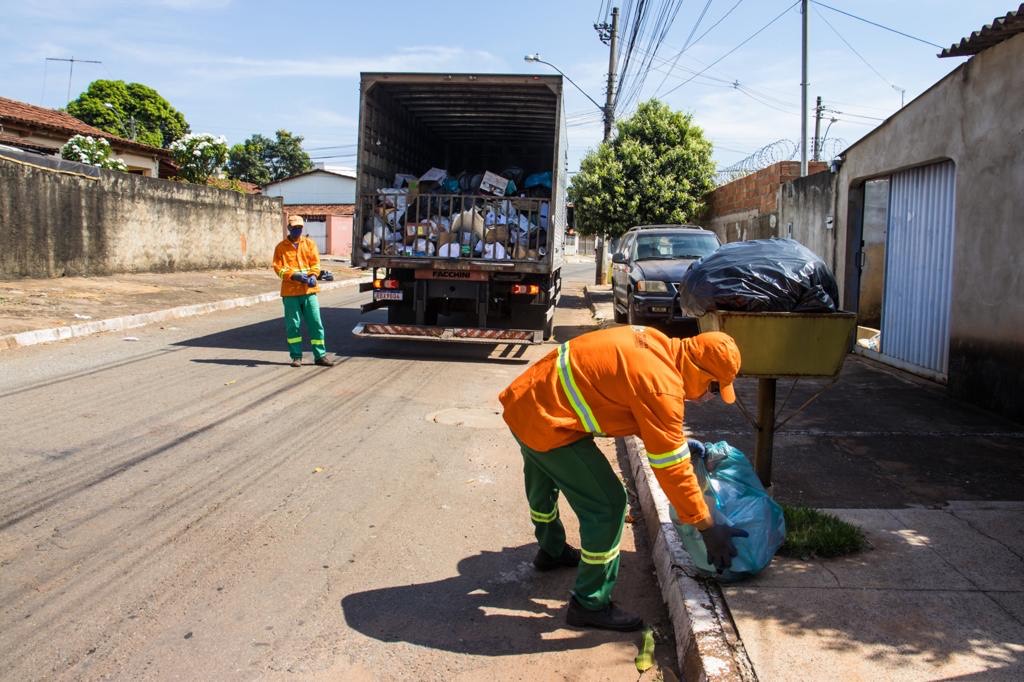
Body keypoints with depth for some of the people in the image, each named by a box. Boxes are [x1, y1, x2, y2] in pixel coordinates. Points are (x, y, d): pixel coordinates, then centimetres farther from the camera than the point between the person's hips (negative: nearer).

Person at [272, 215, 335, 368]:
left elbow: (316, 262, 4)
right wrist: (294, 275, -17)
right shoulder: (281, 247, 5)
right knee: (293, 325, 2)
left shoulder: (309, 244, 10)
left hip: (309, 290, 1)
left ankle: (320, 355, 9)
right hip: (290, 292, -1)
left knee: (316, 323, 1)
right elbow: (278, 267, -3)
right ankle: (296, 356, 12)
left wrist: (313, 276, -16)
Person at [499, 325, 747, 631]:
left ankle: (551, 551, 59)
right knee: (607, 505, -5)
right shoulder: (662, 388, -23)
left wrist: (677, 440, 17)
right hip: (546, 423, -10)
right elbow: (672, 468, -18)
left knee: (544, 481, 32)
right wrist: (708, 529, -10)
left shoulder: (654, 343, 3)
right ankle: (590, 605, 10)